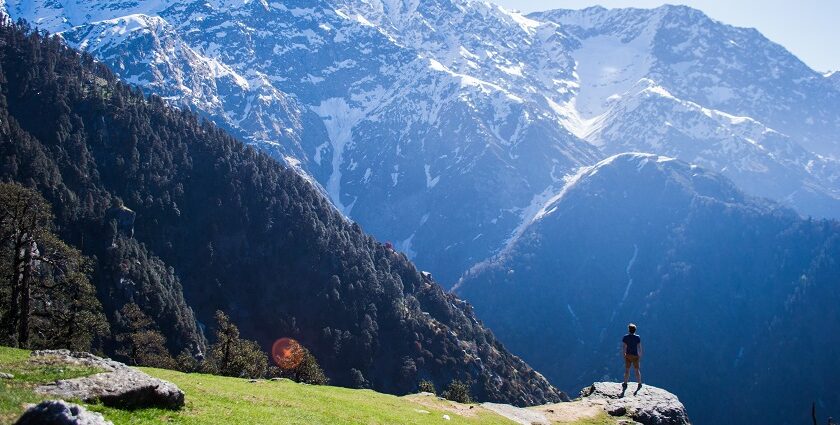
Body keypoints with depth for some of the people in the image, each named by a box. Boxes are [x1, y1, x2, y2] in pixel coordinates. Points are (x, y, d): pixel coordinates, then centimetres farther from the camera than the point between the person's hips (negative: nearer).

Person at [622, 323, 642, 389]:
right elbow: (639, 347, -11)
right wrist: (640, 355, 1)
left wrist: (623, 354, 3)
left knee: (627, 369, 10)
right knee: (637, 370, 11)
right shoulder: (637, 337, -11)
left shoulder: (625, 337, -8)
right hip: (635, 356, -1)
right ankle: (639, 384, 17)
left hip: (628, 355, 1)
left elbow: (623, 347, -8)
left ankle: (625, 383, 16)